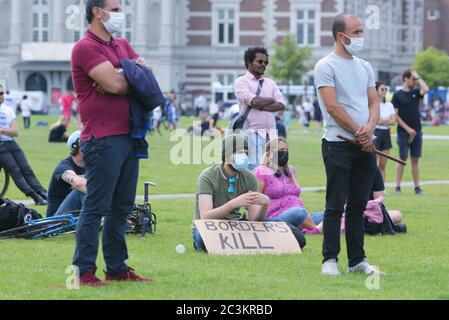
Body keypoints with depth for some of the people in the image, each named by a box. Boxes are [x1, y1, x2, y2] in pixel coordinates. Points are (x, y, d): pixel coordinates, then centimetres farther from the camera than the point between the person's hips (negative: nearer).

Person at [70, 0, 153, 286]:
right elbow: (115, 84, -21)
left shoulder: (122, 46, 18)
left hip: (128, 136, 9)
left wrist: (120, 79, -10)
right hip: (103, 140, -9)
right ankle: (85, 271, -3)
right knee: (96, 206, -7)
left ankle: (117, 268, 19)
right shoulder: (86, 48, -10)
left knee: (122, 206, 12)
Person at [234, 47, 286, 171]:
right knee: (255, 169, -14)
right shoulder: (241, 82, 2)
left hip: (271, 133, 6)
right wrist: (272, 100, 3)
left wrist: (260, 106, -8)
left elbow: (282, 104, 4)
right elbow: (254, 101, -14)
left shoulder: (270, 83, 19)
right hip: (253, 133, -6)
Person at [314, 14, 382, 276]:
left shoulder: (365, 67, 17)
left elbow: (374, 102, 11)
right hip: (338, 144, -6)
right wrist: (358, 133, -12)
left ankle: (357, 260, 11)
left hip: (366, 146, 6)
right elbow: (332, 107, -12)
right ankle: (330, 260, -2)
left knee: (358, 206, 8)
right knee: (336, 205, -6)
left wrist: (370, 127, -9)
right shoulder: (326, 66, -5)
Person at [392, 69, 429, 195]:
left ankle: (417, 187, 8)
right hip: (403, 132, -4)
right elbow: (395, 115, -6)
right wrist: (407, 128, -12)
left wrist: (418, 77, -2)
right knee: (402, 160, -4)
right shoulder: (398, 95, -2)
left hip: (417, 131, 4)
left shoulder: (415, 93, 11)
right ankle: (398, 187, 1)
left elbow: (426, 89, -10)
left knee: (415, 160, 6)